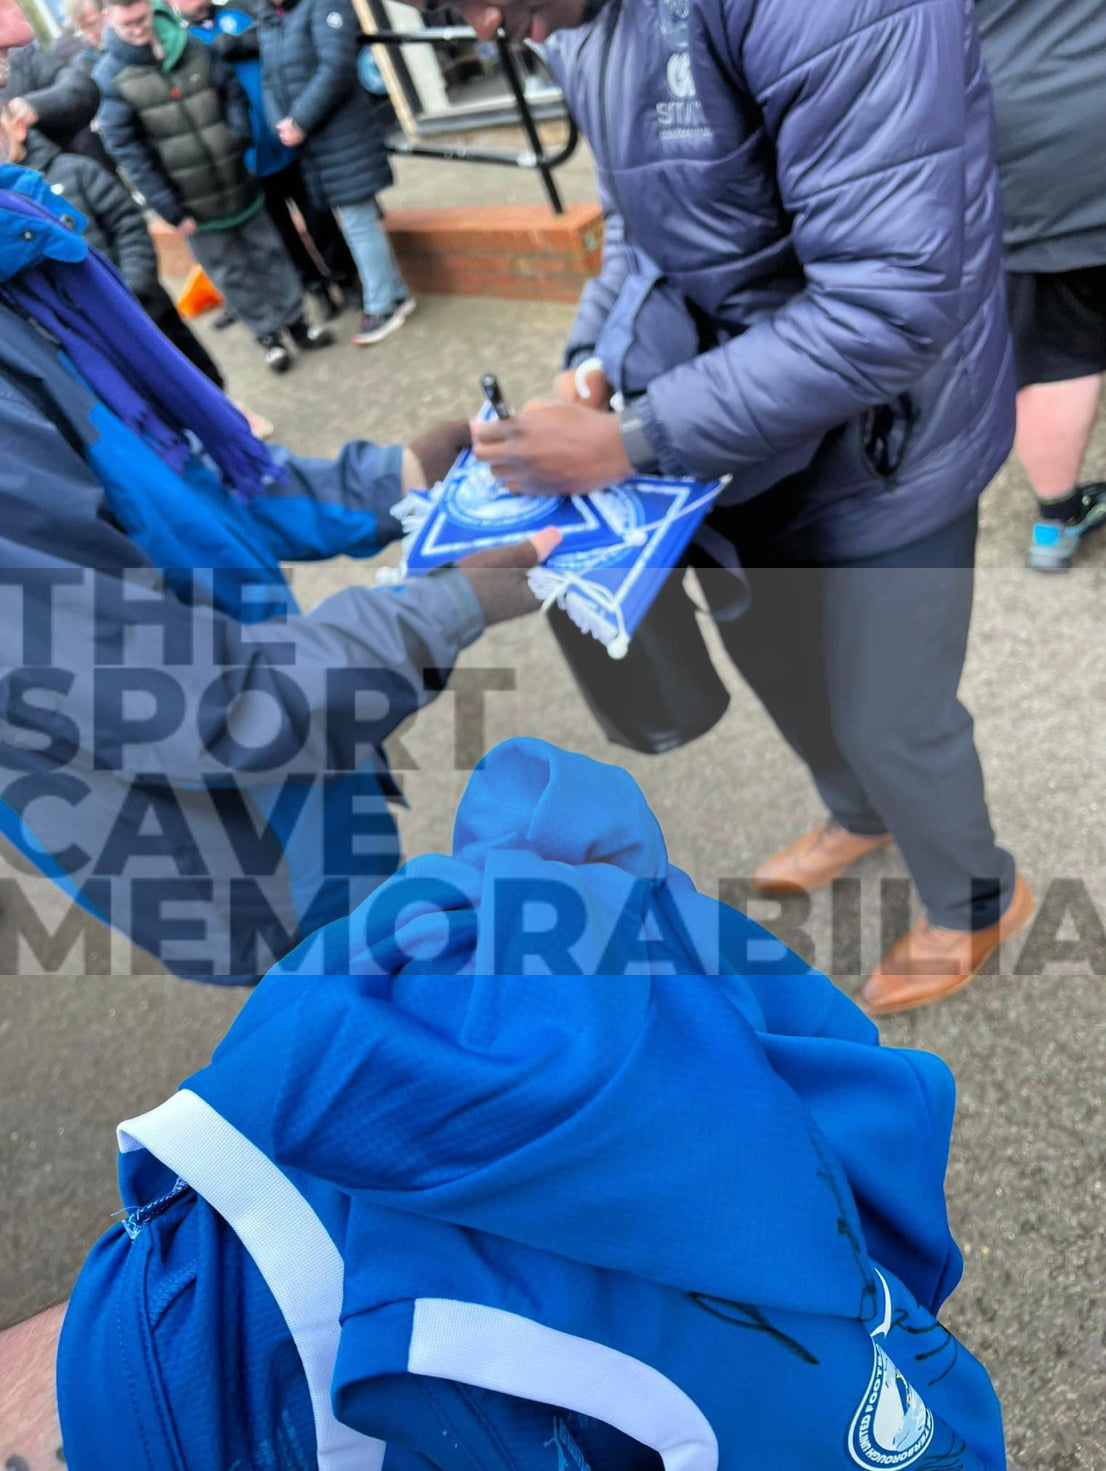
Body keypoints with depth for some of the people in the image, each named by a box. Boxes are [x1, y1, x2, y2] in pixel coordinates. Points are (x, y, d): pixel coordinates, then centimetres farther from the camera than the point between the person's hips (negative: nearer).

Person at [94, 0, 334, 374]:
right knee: (230, 273, 7)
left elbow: (232, 91, 10)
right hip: (194, 205, -3)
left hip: (238, 185, 3)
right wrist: (172, 211, -16)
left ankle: (296, 322, 29)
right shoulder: (109, 78, -11)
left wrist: (238, 137, -8)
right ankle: (268, 335, 23)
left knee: (270, 255, 13)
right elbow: (128, 153, -13)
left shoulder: (191, 47, 0)